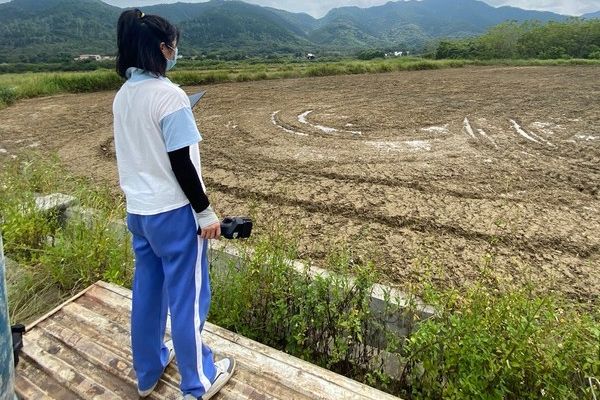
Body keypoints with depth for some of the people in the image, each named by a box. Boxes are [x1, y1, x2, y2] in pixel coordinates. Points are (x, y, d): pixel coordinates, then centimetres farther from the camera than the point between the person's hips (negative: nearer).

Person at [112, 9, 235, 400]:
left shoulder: (123, 96, 6)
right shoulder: (170, 95, -17)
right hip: (174, 212, -8)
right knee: (187, 296, 7)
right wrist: (205, 211, -11)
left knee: (147, 290, 20)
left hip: (138, 210, 8)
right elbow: (182, 165, -18)